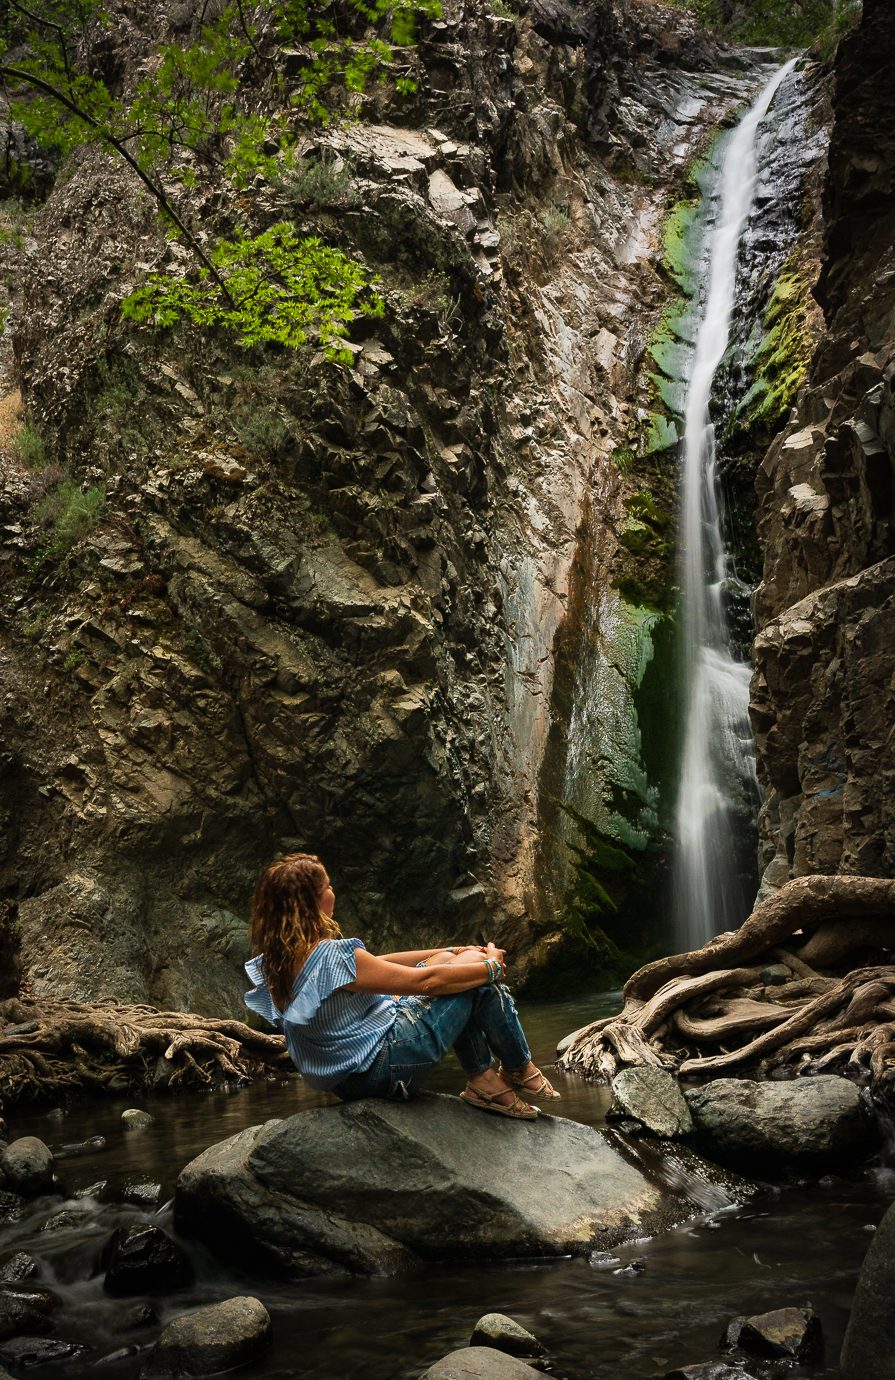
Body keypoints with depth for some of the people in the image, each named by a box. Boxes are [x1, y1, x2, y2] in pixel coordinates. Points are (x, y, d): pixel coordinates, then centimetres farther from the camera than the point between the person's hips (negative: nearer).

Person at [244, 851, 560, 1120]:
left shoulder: (275, 960, 2)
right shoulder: (331, 956, -28)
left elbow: (375, 964, 10)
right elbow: (425, 981, -21)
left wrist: (449, 952, 13)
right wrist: (492, 966, -5)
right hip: (387, 1066, -9)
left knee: (445, 962, 15)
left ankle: (483, 1080, 19)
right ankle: (521, 1072, 19)